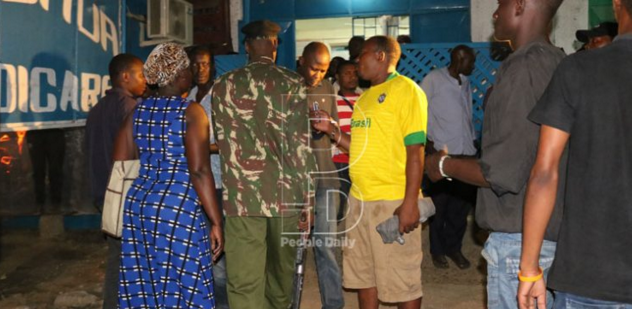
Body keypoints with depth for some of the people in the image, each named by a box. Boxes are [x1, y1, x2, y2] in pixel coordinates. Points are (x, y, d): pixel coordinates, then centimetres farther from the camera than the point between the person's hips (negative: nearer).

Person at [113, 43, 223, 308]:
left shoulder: (138, 111, 9)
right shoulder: (191, 112, -8)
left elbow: (119, 164, 10)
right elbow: (199, 171, -16)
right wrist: (216, 221, -12)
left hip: (137, 205, 7)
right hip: (178, 209, -6)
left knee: (142, 287, 14)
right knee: (181, 288, 4)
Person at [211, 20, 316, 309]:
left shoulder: (223, 85, 3)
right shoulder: (292, 83, -1)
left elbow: (223, 142, 10)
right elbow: (302, 143, -7)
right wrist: (308, 197, -2)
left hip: (241, 194, 0)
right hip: (286, 193, 1)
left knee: (244, 282, 3)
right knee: (281, 268, 21)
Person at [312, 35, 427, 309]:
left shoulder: (405, 89, -7)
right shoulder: (365, 96, 17)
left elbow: (415, 150, -13)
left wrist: (410, 202, -19)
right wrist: (330, 130, 9)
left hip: (393, 201, -8)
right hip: (359, 198, 8)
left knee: (401, 279, 2)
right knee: (363, 275, 16)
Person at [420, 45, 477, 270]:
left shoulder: (465, 82, 17)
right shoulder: (434, 79, -2)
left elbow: (468, 115, 20)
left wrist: (473, 140, 11)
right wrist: (427, 141, -8)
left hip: (465, 152, 5)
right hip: (441, 152, -5)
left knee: (462, 203, 6)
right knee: (440, 203, 2)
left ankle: (454, 247, 19)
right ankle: (437, 250, 15)